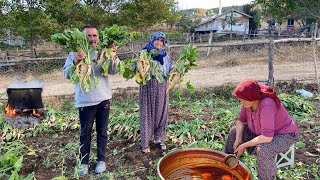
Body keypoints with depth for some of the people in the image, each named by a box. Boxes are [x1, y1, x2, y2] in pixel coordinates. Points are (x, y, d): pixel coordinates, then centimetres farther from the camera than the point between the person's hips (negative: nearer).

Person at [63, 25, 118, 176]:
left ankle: (101, 160, 27)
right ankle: (84, 162, 24)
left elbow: (113, 71, -8)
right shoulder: (75, 54, -3)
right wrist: (75, 61, -32)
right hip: (85, 101, -2)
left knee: (102, 131, 12)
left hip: (103, 99, 2)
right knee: (85, 133, 9)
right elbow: (67, 75, -13)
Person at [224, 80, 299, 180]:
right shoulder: (249, 100, -16)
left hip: (284, 135, -8)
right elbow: (240, 120, -4)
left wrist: (244, 145, -30)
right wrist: (238, 139, -18)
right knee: (234, 131, 5)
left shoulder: (266, 105, -37)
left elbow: (267, 137, -40)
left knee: (263, 149, -36)